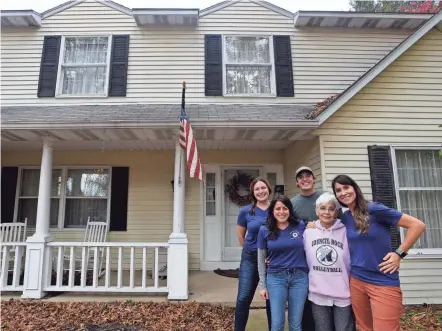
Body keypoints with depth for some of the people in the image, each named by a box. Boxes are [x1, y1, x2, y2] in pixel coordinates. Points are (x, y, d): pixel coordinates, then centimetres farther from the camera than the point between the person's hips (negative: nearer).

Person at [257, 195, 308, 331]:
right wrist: (262, 285, 3)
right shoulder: (264, 230, -2)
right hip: (276, 278, 0)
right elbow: (261, 259, 4)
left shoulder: (301, 226, -2)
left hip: (300, 277, 1)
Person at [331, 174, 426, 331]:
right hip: (356, 281, 6)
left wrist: (399, 253, -13)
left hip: (383, 283, -6)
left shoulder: (374, 209, -15)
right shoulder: (344, 217, 4)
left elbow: (418, 225, -12)